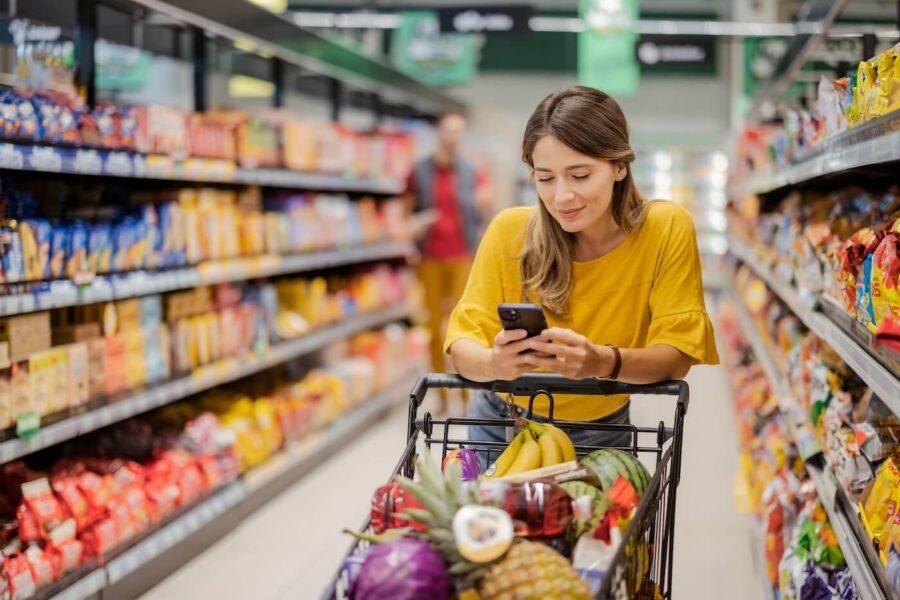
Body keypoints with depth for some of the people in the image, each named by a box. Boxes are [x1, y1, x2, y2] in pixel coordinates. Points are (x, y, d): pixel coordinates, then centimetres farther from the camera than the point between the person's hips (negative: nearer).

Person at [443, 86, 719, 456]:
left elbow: (677, 355, -17)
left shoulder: (667, 229, -16)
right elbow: (463, 342, -16)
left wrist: (603, 362, -37)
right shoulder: (510, 231, -14)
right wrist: (495, 363, -39)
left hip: (601, 436, -1)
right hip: (502, 427, 1)